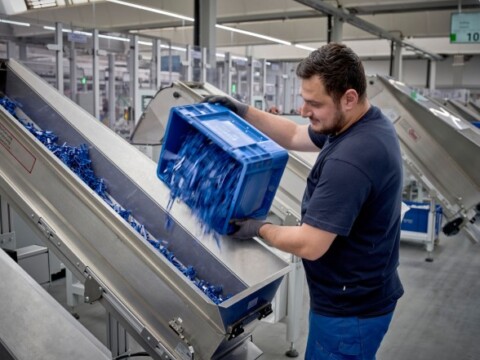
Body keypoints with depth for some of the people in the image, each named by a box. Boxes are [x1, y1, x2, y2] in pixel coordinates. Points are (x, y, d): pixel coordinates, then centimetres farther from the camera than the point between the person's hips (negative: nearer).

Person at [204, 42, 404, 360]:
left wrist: (259, 229, -11)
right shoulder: (369, 123, 0)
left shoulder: (349, 159, -33)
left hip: (350, 309, -9)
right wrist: (243, 112, 4)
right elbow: (294, 136, 13)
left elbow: (309, 245, -29)